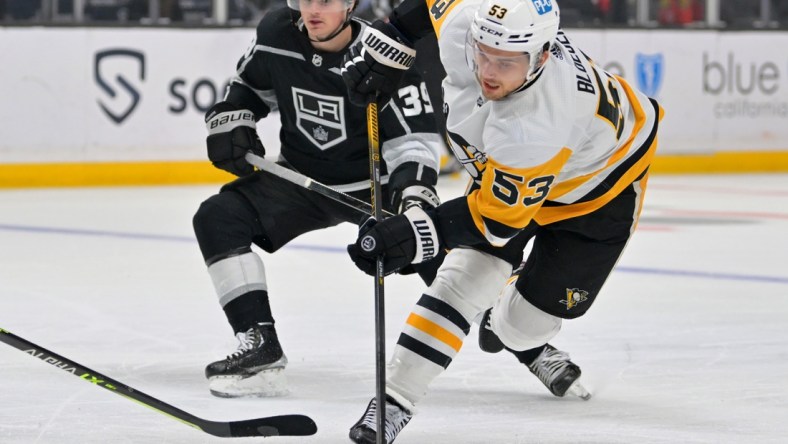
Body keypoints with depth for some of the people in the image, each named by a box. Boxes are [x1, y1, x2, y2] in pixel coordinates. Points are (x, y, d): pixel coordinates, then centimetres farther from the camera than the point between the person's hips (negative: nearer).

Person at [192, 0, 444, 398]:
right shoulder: (275, 35, -9)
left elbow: (413, 136, -24)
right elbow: (246, 87, 12)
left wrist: (414, 192, -40)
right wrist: (231, 126, -6)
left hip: (373, 183, -4)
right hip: (300, 178, 4)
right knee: (216, 218, -14)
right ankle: (260, 347, -17)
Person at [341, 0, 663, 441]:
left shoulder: (539, 127, -46)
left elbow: (498, 216, -36)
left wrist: (417, 233, -46)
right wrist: (389, 40, -7)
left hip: (595, 189, -5)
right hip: (505, 168, 5)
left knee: (522, 324, -1)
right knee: (463, 280, -10)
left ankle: (514, 330, 35)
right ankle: (394, 398, -7)